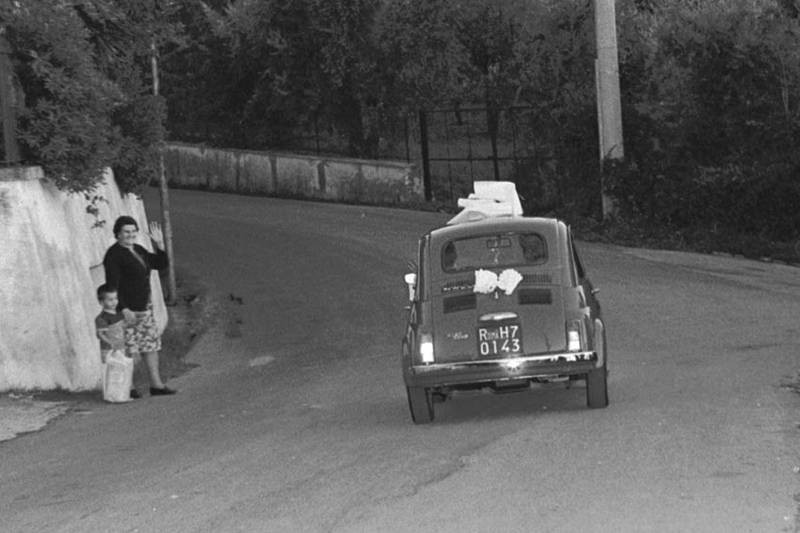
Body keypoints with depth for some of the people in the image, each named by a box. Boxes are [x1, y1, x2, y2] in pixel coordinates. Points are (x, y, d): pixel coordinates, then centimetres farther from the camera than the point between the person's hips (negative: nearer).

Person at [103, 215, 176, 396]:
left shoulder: (138, 250, 12)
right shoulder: (114, 255, -14)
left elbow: (160, 264, 17)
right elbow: (112, 285, -19)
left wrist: (159, 244, 3)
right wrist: (124, 310, -24)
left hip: (144, 307, 9)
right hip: (127, 309, -9)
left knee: (152, 343, 11)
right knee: (128, 349, -5)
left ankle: (156, 384, 17)